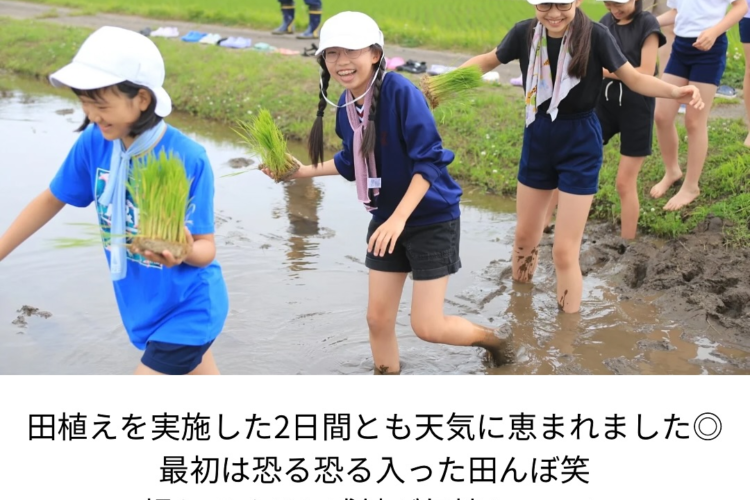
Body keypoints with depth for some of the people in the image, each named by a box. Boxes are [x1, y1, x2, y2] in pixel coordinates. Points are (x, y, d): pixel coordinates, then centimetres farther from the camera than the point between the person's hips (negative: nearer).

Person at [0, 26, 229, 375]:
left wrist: (184, 252, -43)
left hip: (187, 310, -5)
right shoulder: (94, 142, -11)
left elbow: (206, 247, -20)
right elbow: (51, 200, 6)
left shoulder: (188, 159, -26)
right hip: (145, 305, 5)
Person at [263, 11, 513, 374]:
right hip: (386, 218, 7)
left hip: (432, 218, -7)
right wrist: (305, 171, 12)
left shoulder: (401, 92, -23)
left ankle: (493, 340, 28)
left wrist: (399, 218, -31)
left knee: (427, 326, -3)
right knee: (378, 318, 10)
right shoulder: (346, 105, -1)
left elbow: (428, 161, -24)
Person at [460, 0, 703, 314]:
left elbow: (633, 78, -11)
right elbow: (488, 61, 7)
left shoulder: (594, 35, -19)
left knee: (564, 251, -3)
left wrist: (675, 91, -29)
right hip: (537, 139, 4)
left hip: (580, 144, -4)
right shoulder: (525, 33, -9)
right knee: (525, 236, 20)